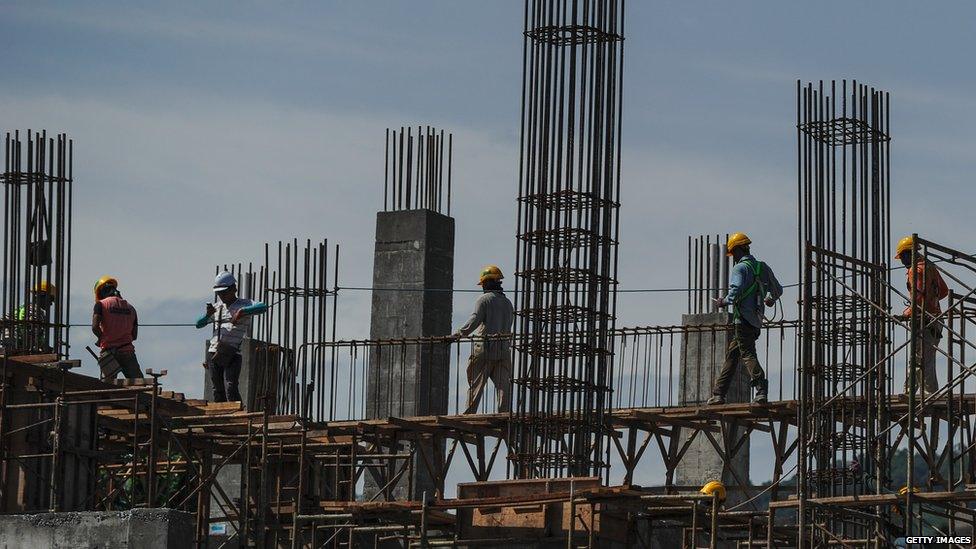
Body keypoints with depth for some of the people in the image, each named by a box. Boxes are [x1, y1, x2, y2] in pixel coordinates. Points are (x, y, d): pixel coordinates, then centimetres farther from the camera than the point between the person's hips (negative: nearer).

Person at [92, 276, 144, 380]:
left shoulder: (101, 304, 1)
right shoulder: (130, 308, 15)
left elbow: (95, 327, -11)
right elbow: (134, 335, 15)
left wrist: (102, 338, 8)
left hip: (109, 351, -3)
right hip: (128, 351, 3)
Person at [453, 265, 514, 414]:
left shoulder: (484, 300, -5)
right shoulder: (508, 303, 15)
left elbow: (475, 320, -19)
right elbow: (508, 327, 16)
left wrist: (459, 334, -25)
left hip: (484, 349, -5)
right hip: (504, 349, 5)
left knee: (475, 385, 0)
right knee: (503, 385, 1)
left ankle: (469, 414, 0)